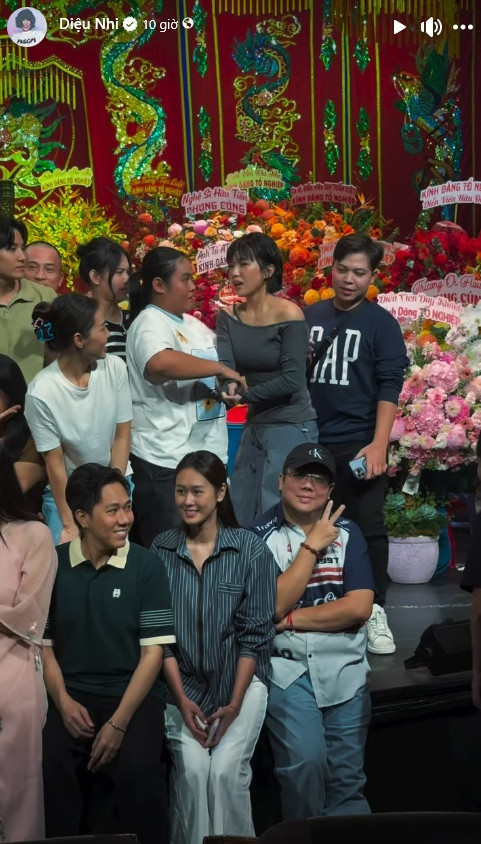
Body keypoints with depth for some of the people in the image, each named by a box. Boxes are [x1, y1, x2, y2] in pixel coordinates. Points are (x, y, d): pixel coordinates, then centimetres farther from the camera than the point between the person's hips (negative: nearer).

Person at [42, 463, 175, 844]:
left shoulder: (147, 566, -3)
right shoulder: (53, 565, 2)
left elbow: (153, 650, -6)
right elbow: (44, 643, 7)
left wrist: (119, 721, -15)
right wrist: (63, 702, -9)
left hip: (134, 694, -1)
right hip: (72, 695, 2)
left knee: (137, 769, -28)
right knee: (52, 765, -26)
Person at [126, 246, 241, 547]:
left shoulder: (194, 324, 15)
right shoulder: (150, 324, -12)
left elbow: (212, 380, 29)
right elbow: (161, 363, -35)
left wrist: (229, 386, 7)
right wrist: (220, 368, -26)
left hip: (207, 454, 9)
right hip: (165, 460, -9)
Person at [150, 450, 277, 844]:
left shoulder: (251, 550, -5)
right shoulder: (161, 549, -1)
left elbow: (256, 634, -6)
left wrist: (235, 703, -10)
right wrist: (181, 698, -7)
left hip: (240, 679, -1)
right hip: (182, 682, 1)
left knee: (226, 770, -16)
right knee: (191, 768, -16)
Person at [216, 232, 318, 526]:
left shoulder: (289, 314, -14)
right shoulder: (229, 316, 3)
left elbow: (292, 379, -19)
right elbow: (225, 366, -12)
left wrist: (244, 395, -17)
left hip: (291, 427, -6)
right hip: (254, 425, 6)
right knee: (240, 517, 12)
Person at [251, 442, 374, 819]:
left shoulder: (347, 531, 7)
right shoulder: (261, 535, -2)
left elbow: (359, 606, -3)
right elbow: (273, 606, -13)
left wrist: (293, 619, -9)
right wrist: (312, 546, -11)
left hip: (344, 666, 3)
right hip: (286, 666, -3)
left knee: (347, 779, 3)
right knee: (306, 760, -19)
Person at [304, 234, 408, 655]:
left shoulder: (381, 322, -3)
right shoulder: (309, 316, 9)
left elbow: (390, 385, -9)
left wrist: (378, 443, -17)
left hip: (358, 442, -4)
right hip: (312, 441, 4)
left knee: (367, 526, -1)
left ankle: (374, 610, 10)